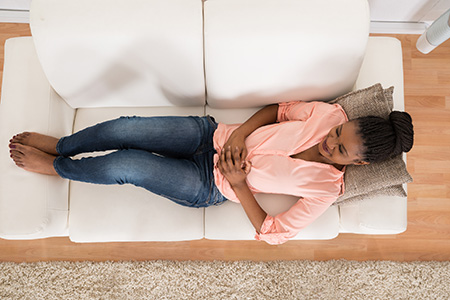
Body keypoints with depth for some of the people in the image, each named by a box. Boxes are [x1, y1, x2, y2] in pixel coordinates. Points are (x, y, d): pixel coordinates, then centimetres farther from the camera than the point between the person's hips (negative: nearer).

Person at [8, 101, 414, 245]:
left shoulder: (326, 187, -14)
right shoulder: (331, 114, -6)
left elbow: (272, 233, -11)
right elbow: (278, 109, 6)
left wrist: (238, 184, -17)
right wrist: (240, 132, -11)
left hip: (210, 187, -3)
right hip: (212, 135, 4)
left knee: (123, 165, -19)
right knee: (125, 129, -14)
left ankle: (55, 168, 16)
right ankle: (59, 145, 20)